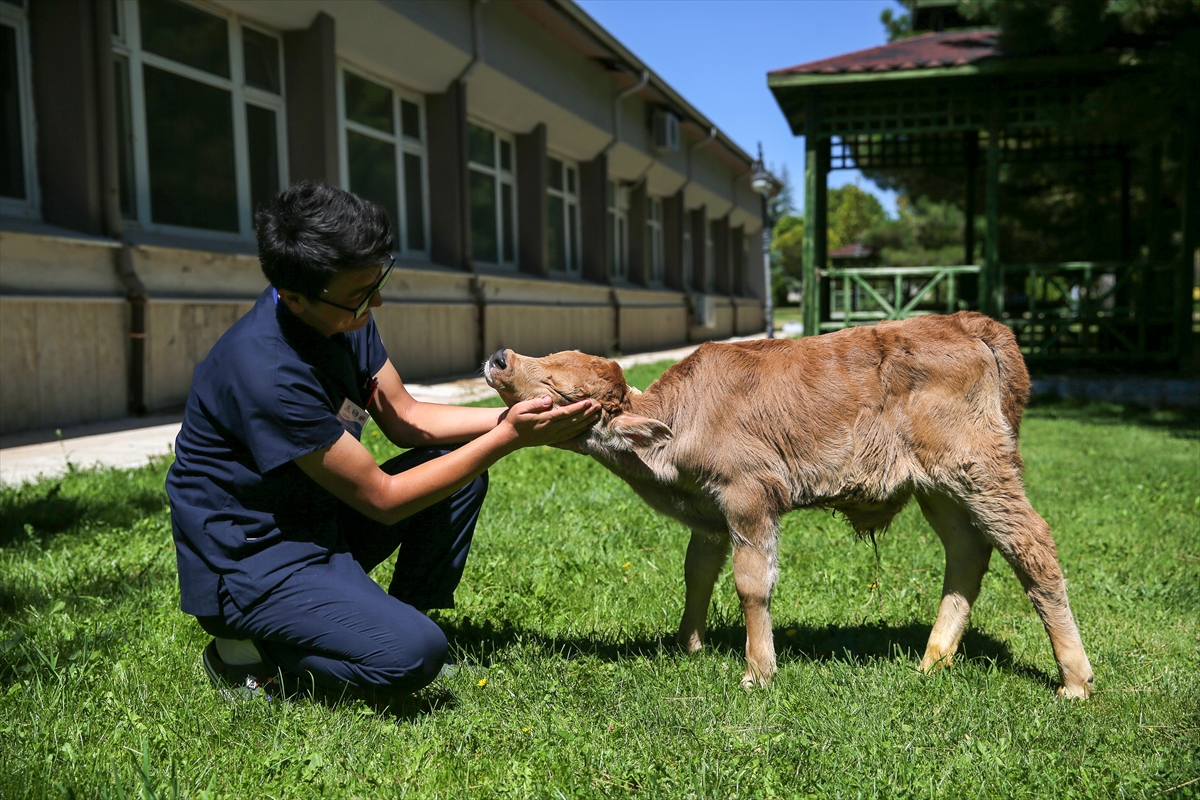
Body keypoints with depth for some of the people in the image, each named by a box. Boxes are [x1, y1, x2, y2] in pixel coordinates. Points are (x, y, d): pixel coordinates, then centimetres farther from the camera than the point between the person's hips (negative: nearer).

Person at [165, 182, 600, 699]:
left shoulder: (345, 314, -4)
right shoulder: (268, 373, -31)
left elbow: (405, 418, 5)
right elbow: (382, 498, -23)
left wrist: (509, 418, -9)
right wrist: (507, 438, -21)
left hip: (317, 521, 9)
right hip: (248, 562, -9)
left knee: (461, 467, 3)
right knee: (413, 654, -27)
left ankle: (410, 612, 10)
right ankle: (249, 651, -3)